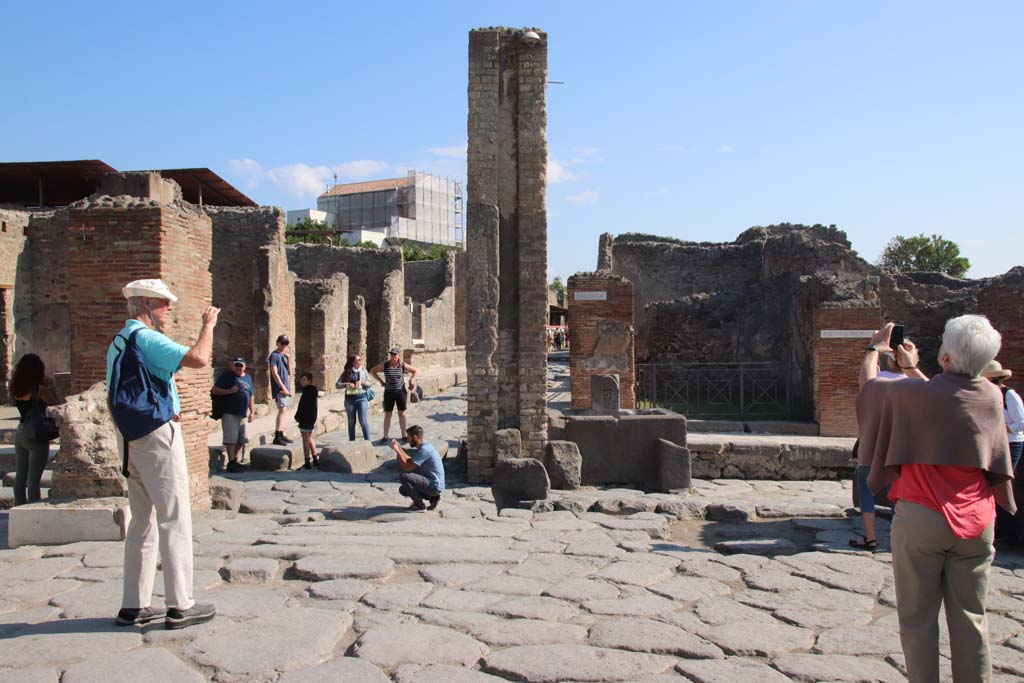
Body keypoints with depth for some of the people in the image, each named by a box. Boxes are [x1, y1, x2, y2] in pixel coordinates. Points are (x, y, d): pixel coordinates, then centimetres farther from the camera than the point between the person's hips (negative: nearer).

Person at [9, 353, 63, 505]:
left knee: (20, 477, 13)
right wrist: (52, 385, -4)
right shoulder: (40, 389, -16)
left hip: (20, 433, 6)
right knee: (33, 479, -3)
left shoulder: (16, 389, 2)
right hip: (36, 436, -6)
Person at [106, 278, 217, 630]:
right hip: (158, 433, -10)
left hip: (130, 437, 10)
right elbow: (198, 358, -25)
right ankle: (180, 606, -2)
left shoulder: (118, 342, 17)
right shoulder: (146, 338, -13)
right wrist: (208, 325, -10)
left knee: (142, 522, 13)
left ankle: (134, 605, 16)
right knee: (174, 520, -5)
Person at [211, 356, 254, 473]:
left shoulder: (248, 378, 16)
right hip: (229, 413, -6)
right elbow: (215, 390, -7)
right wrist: (230, 391, -18)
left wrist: (252, 412, 15)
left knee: (240, 440, 10)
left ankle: (235, 461, 20)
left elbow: (251, 397, 21)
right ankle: (231, 463, -4)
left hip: (243, 414, 6)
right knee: (231, 439, -8)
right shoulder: (227, 376, -3)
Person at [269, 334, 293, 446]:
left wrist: (288, 358, 0)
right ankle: (277, 437, -16)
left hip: (285, 387, 8)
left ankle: (281, 435, 13)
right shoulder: (274, 355, -7)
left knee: (282, 411, 9)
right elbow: (274, 373, -13)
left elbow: (289, 372, 11)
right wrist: (283, 388, -16)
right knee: (282, 410, -14)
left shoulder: (284, 355, 17)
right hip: (279, 387, -8)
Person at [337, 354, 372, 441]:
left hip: (361, 397, -1)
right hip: (349, 398, 1)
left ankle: (367, 440, 2)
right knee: (351, 422, 8)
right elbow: (337, 385, -1)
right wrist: (347, 384, -17)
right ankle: (351, 441, 17)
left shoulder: (363, 370, 4)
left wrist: (361, 382, -13)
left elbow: (369, 383, 5)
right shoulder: (346, 372, 2)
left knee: (363, 421, -5)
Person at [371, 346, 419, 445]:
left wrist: (411, 381, -4)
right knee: (387, 414, 4)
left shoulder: (403, 365, -5)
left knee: (402, 414, 5)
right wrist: (381, 381, 0)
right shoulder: (385, 365, -4)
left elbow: (416, 371, 6)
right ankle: (385, 436, 10)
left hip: (401, 392, 0)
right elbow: (373, 371, 7)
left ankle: (404, 435, 14)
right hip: (389, 392, 0)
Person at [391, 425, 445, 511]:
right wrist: (399, 448, 13)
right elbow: (410, 461, 20)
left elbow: (407, 467, -20)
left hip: (434, 486, -10)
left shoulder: (424, 449, -20)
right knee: (402, 489, 16)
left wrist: (397, 451, -13)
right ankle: (433, 498, 10)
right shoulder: (424, 447, 12)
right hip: (434, 485, 10)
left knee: (403, 476, -20)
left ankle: (420, 505, -8)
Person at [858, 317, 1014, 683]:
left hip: (920, 516, -4)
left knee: (918, 619, 5)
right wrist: (913, 369, 34)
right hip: (975, 521, 4)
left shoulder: (913, 394, -13)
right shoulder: (992, 397, 0)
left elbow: (870, 383, 7)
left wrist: (875, 348, 25)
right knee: (970, 618, 11)